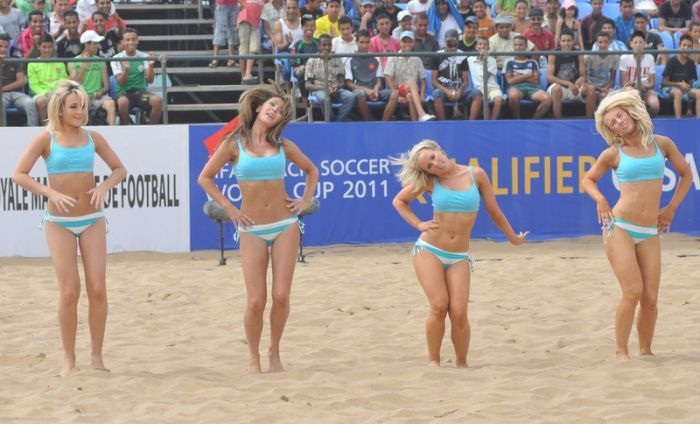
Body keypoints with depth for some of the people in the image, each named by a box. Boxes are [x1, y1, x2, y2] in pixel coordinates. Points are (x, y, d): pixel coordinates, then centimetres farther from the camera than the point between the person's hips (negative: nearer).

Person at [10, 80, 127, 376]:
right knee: (69, 291, -6)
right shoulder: (47, 138, -3)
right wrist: (51, 193, -19)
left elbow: (119, 169, 13)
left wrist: (105, 187, -7)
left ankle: (97, 356, 7)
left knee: (97, 289, -4)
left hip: (92, 220, 3)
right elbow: (19, 174, -8)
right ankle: (69, 359, 4)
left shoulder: (92, 138, 6)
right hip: (59, 222, -3)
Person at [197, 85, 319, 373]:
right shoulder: (234, 144, 0)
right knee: (256, 301, -8)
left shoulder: (283, 146, 7)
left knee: (281, 297, -5)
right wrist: (228, 208, 0)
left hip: (285, 227, 2)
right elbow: (205, 178, 5)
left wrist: (306, 200, 11)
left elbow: (311, 170, 24)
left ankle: (274, 354, 13)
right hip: (252, 231, -2)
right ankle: (253, 358, 10)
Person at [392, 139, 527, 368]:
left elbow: (494, 211, 13)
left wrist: (512, 237, 22)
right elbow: (399, 201, 15)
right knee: (439, 306, -16)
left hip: (459, 257, 1)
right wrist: (417, 224, 2)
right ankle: (433, 361, -2)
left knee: (458, 313, -11)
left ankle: (461, 363, 8)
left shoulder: (476, 175, 1)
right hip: (429, 250, -1)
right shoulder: (430, 181, 1)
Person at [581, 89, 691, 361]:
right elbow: (588, 179, 17)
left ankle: (645, 351, 12)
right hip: (619, 228, -3)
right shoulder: (613, 153, 2)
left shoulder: (661, 144, 7)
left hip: (649, 233, 3)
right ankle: (621, 351, -6)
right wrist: (600, 200, -3)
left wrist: (671, 208, 13)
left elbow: (685, 175, 19)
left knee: (650, 298, -3)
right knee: (633, 291, -15)